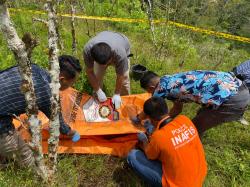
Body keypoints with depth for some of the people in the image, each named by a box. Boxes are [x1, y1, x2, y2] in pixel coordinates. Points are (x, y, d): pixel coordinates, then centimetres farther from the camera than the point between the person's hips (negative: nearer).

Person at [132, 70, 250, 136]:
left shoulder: (162, 87, -10)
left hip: (233, 99, -9)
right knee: (200, 117, 27)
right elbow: (177, 109, 27)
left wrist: (137, 119, 24)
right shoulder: (172, 81, 15)